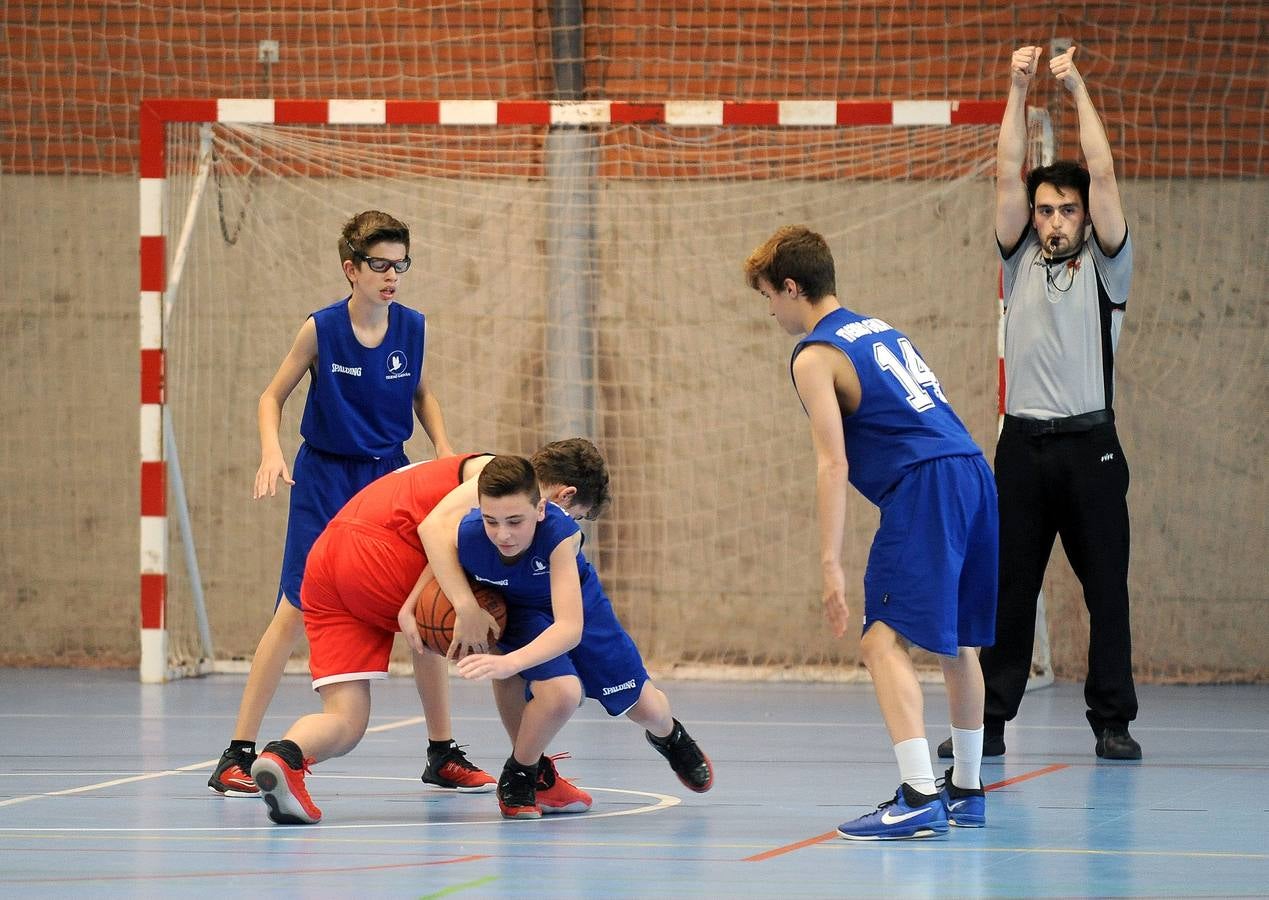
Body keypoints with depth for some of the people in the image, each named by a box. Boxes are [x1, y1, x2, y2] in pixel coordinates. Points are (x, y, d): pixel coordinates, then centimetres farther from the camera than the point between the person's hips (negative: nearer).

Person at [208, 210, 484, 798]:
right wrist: (271, 452, -20)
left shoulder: (413, 328, -3)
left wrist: (444, 450, 0)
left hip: (391, 477, 4)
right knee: (294, 614, -9)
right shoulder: (321, 329, -13)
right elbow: (273, 396, -3)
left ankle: (443, 755, 13)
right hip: (325, 480, -3)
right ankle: (237, 756, -4)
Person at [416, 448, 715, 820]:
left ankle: (669, 736, 52)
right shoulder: (466, 535, -37)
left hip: (577, 604, 1)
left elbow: (569, 628, -46)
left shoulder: (559, 532, -42)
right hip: (518, 612, -1)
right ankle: (520, 777, -1)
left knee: (644, 707, 12)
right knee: (560, 693, -30)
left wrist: (510, 663, -61)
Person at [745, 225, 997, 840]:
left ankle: (918, 796, -26)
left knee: (884, 640, -13)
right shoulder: (879, 330, 24)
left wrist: (830, 565, -14)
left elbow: (832, 465, -10)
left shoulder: (815, 356, -1)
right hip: (974, 472, 9)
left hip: (925, 489, -9)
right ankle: (965, 791, 30)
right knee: (957, 643, 19)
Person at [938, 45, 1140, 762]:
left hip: (1090, 446, -2)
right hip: (1024, 446, 2)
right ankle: (990, 722, 3)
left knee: (1107, 588, 0)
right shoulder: (1021, 262, 14)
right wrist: (1019, 91, 2)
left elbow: (1102, 177, -2)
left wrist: (1079, 90, -2)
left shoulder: (1105, 266, 6)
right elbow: (1009, 177, 6)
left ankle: (1113, 723, 4)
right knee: (1010, 589, 2)